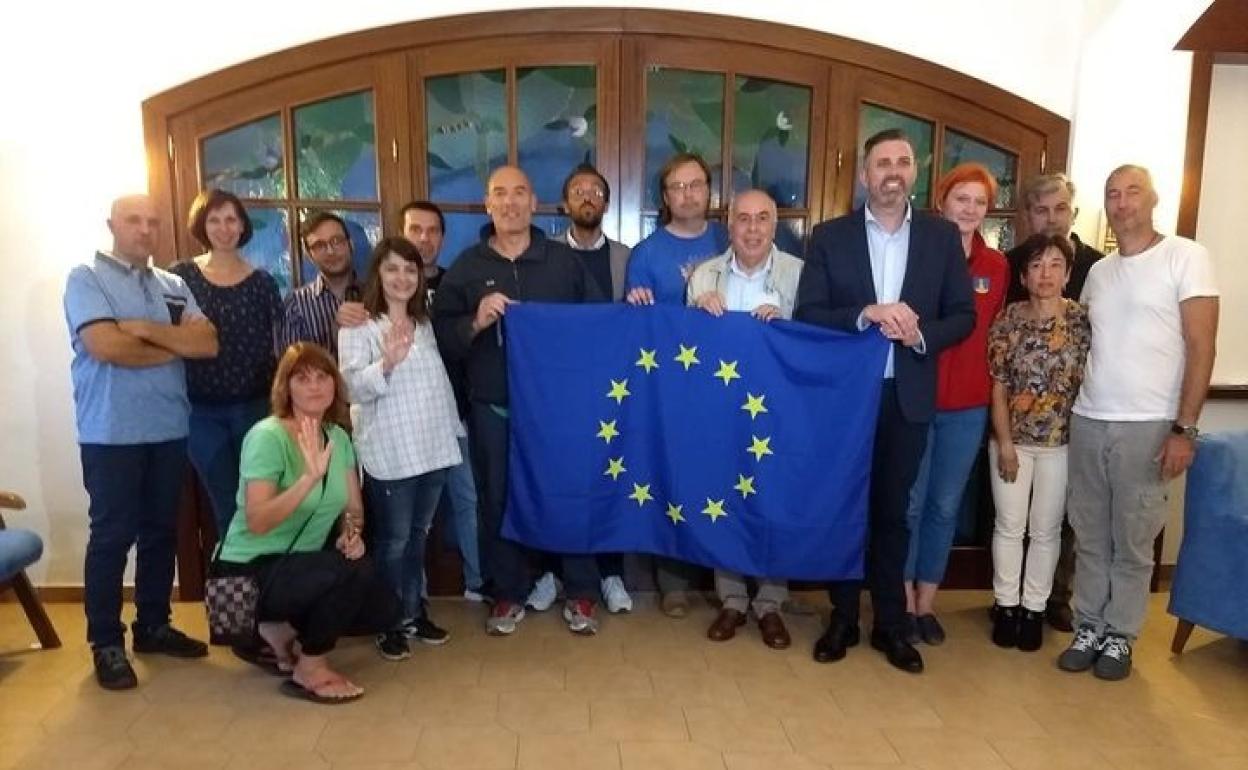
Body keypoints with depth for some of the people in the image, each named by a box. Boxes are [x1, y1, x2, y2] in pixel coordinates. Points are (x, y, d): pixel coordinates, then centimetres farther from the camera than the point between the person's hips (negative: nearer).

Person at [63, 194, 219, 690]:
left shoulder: (173, 286, 12)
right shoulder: (86, 278, -3)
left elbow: (208, 344, -1)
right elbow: (106, 347, -18)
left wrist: (145, 329, -12)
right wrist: (175, 344, -5)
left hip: (169, 429, 5)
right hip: (112, 433, -5)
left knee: (162, 531, 12)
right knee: (112, 535, 2)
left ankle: (153, 626, 26)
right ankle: (106, 642, 14)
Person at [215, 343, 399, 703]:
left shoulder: (338, 437, 1)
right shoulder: (267, 436, -20)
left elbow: (354, 507, 8)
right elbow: (257, 522, -29)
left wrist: (352, 533, -13)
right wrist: (310, 477, -40)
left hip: (301, 565, 7)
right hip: (252, 569, -7)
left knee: (385, 609, -6)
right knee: (353, 571, -30)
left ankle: (283, 631, 12)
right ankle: (310, 672, -7)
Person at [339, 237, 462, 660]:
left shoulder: (425, 323, 13)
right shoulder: (357, 326, -7)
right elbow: (354, 388, -16)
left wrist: (455, 427, 18)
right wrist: (387, 362, -33)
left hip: (434, 447, 6)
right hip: (389, 453, -6)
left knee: (418, 535, 16)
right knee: (393, 539, 3)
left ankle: (415, 612, 28)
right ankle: (389, 624, 18)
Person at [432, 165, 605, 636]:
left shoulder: (564, 260, 4)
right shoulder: (467, 266, 4)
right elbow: (440, 336, -3)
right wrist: (476, 323, -20)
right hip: (493, 409, 1)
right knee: (499, 501, 11)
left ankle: (580, 594, 23)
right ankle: (509, 594, 29)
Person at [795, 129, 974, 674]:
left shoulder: (942, 236, 3)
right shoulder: (830, 237, -1)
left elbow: (963, 316, 3)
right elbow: (807, 315, -7)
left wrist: (920, 334, -16)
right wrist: (865, 315, -22)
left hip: (908, 395, 1)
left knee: (892, 511, 11)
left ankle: (890, 624, 25)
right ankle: (842, 620, 26)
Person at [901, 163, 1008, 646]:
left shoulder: (996, 266, 6)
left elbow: (994, 332, 12)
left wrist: (990, 387, 7)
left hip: (968, 406, 4)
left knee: (945, 506, 11)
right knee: (909, 504, 4)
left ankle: (926, 603, 25)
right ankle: (904, 603, 20)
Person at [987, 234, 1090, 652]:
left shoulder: (1081, 319, -5)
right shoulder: (1008, 320, -5)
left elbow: (1087, 380, -2)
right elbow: (998, 386, -5)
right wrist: (1005, 444, -7)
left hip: (1060, 441, 0)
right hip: (1011, 439, 0)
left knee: (1046, 529, 10)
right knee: (1009, 525, 8)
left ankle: (1034, 608, 25)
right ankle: (1006, 604, 23)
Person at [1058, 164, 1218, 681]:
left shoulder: (1186, 257, -3)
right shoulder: (1098, 271, 13)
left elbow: (1201, 348, -8)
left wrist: (1184, 428, -13)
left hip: (1147, 426, -4)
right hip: (1087, 421, 5)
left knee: (1133, 542, 6)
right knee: (1090, 537, 10)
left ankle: (1120, 636, 20)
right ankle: (1088, 628, 22)